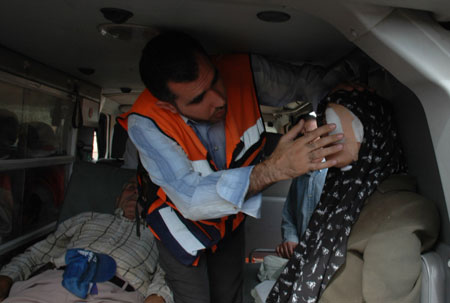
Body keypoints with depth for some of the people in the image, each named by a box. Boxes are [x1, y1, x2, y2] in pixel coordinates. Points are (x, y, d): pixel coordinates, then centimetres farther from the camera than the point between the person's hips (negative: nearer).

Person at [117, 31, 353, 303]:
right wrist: (274, 169, -53)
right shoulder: (145, 123, -34)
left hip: (230, 219, 4)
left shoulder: (243, 72, -26)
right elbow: (189, 197, -43)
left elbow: (304, 79, -9)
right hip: (184, 224, -3)